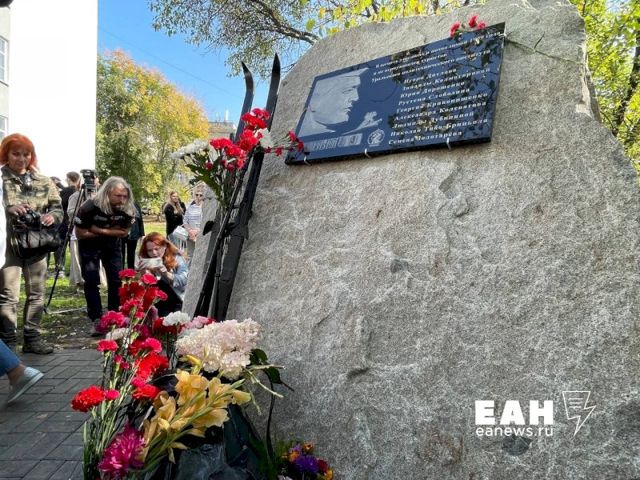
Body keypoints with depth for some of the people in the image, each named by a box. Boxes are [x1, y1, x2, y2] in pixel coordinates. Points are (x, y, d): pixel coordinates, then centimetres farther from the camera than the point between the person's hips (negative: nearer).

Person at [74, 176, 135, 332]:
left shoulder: (127, 210, -20)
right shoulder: (89, 207, -29)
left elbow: (124, 232, -9)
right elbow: (80, 234, -21)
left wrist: (101, 231, -22)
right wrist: (110, 231, -20)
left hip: (112, 246, 3)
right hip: (89, 246, -3)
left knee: (116, 281, -1)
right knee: (91, 282, -7)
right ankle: (97, 320, -1)